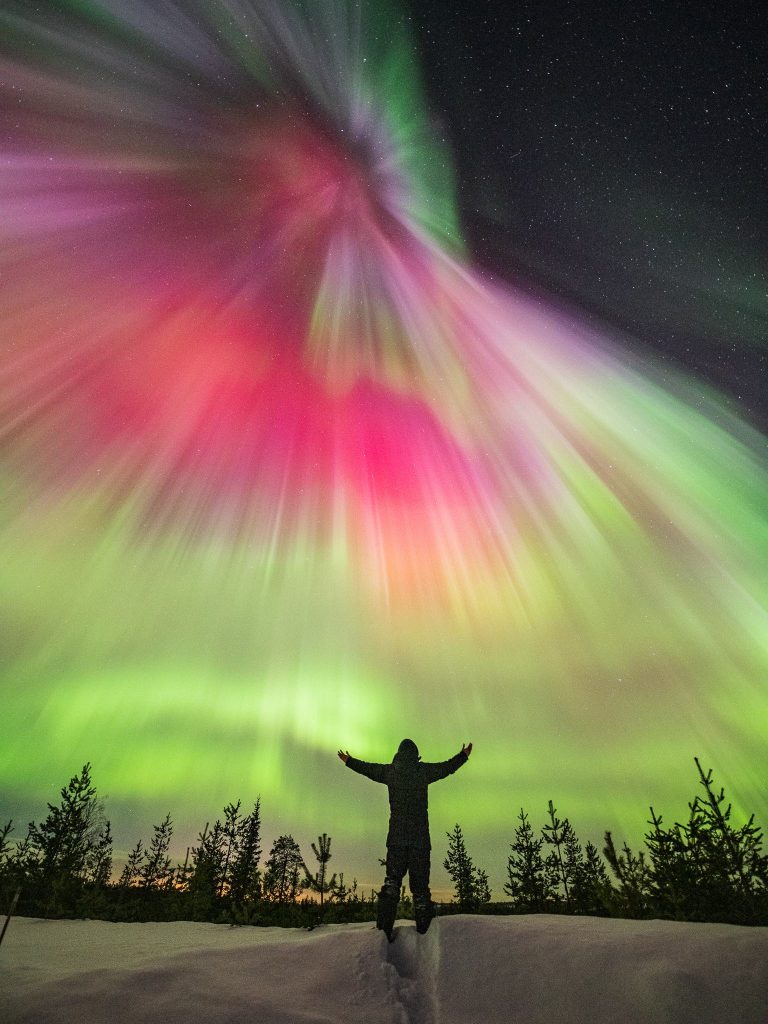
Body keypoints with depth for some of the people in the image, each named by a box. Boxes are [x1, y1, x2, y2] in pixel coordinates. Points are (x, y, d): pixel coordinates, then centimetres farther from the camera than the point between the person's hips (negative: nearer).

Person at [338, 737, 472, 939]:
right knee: (420, 881, 6)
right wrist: (463, 755, 31)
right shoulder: (424, 770, -1)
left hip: (396, 837, 2)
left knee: (392, 879, 5)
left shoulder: (390, 770, 5)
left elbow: (368, 768, 21)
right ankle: (423, 925, 5)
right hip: (420, 836, -1)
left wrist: (348, 760, 38)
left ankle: (385, 924, -5)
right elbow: (447, 767, 13)